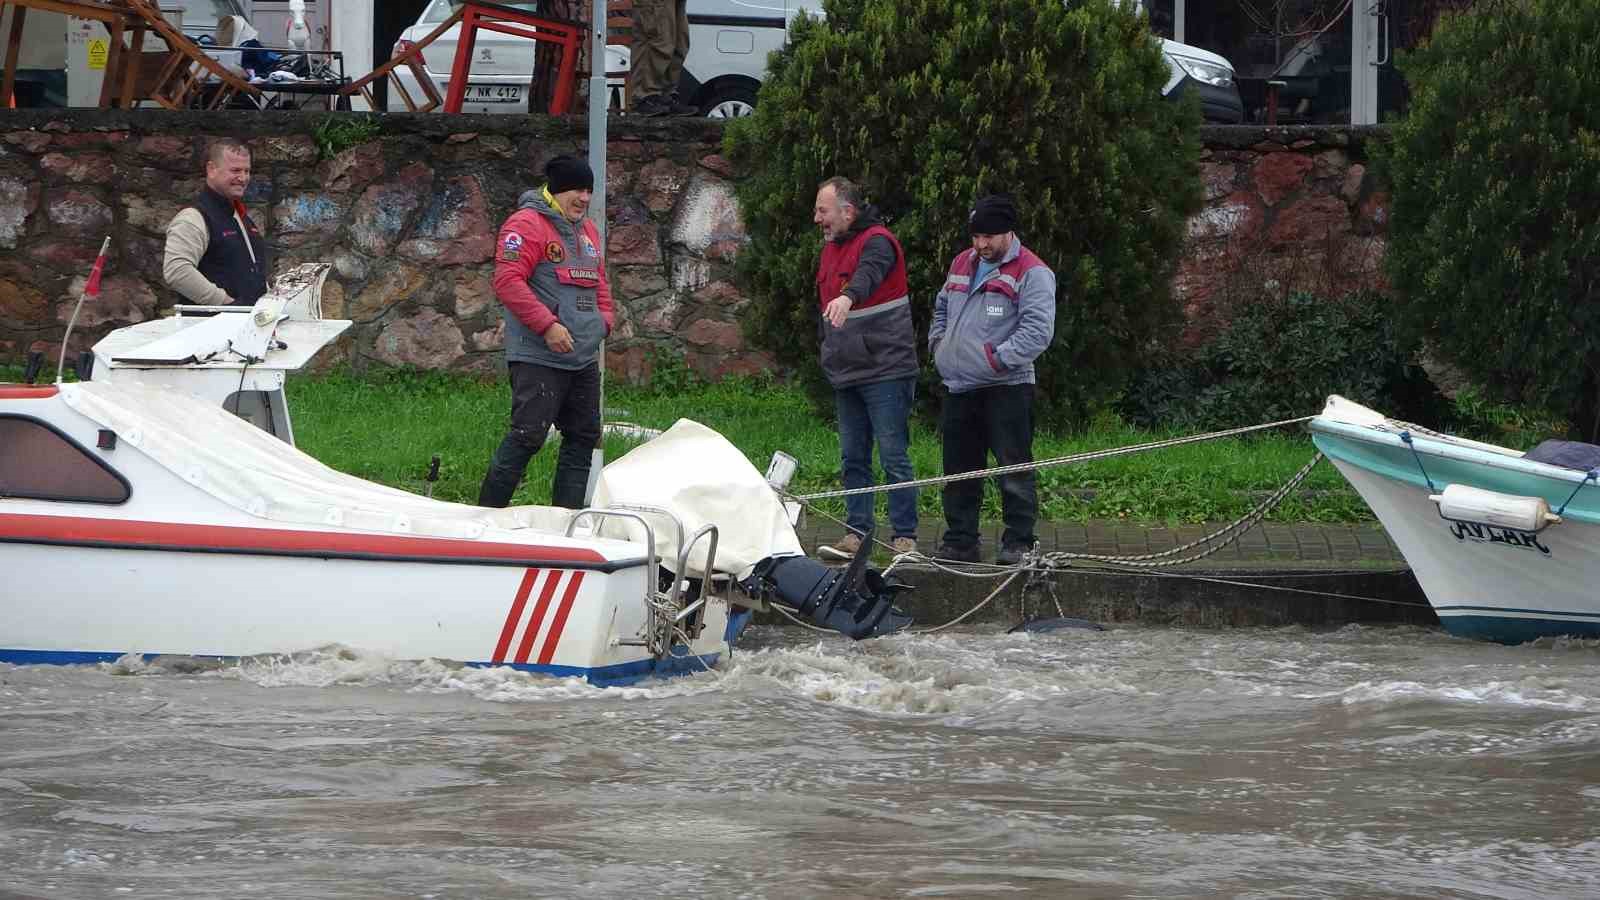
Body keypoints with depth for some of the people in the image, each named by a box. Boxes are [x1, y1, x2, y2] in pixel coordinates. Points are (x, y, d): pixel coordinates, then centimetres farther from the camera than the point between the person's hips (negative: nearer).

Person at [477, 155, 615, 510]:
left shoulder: (587, 230, 19)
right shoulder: (527, 225, -10)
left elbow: (599, 281, 30)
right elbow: (508, 281, -18)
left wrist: (604, 320, 12)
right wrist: (547, 325, -21)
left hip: (584, 359, 9)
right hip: (539, 357, -9)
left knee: (583, 436, 11)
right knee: (528, 434, -13)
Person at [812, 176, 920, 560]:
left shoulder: (877, 241, -11)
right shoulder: (831, 248, 16)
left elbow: (869, 272, -35)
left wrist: (848, 298, -55)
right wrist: (828, 350, 23)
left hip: (885, 370, -8)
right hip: (846, 375, 8)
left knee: (893, 457, -6)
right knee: (852, 458, 9)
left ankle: (905, 536, -3)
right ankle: (857, 532, 13)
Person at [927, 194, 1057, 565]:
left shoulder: (1031, 273, -7)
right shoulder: (962, 264, 17)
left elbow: (1038, 330, -17)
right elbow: (941, 309, 33)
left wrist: (998, 357, -20)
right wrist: (938, 343, 16)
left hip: (1006, 388, -7)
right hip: (960, 387, 7)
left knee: (1013, 470, -7)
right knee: (959, 471, 12)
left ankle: (1018, 542, -3)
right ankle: (960, 541, 20)